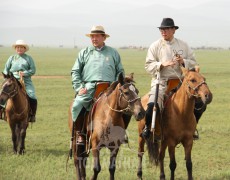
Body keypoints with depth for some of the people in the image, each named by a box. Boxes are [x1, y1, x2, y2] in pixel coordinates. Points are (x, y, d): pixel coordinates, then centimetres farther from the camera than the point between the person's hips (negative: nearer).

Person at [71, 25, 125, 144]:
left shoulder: (113, 53, 17)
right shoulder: (84, 53, 16)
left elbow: (120, 72, 18)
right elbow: (75, 72, 12)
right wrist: (79, 88, -2)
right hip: (88, 87, 0)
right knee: (77, 105, -26)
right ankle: (79, 132, -10)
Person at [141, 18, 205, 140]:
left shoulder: (183, 45, 9)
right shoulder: (155, 46, 3)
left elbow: (193, 63, 9)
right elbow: (148, 66, -2)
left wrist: (183, 62, -11)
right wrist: (162, 64, -19)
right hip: (161, 81, -3)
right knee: (153, 104, -28)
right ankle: (147, 127, -1)